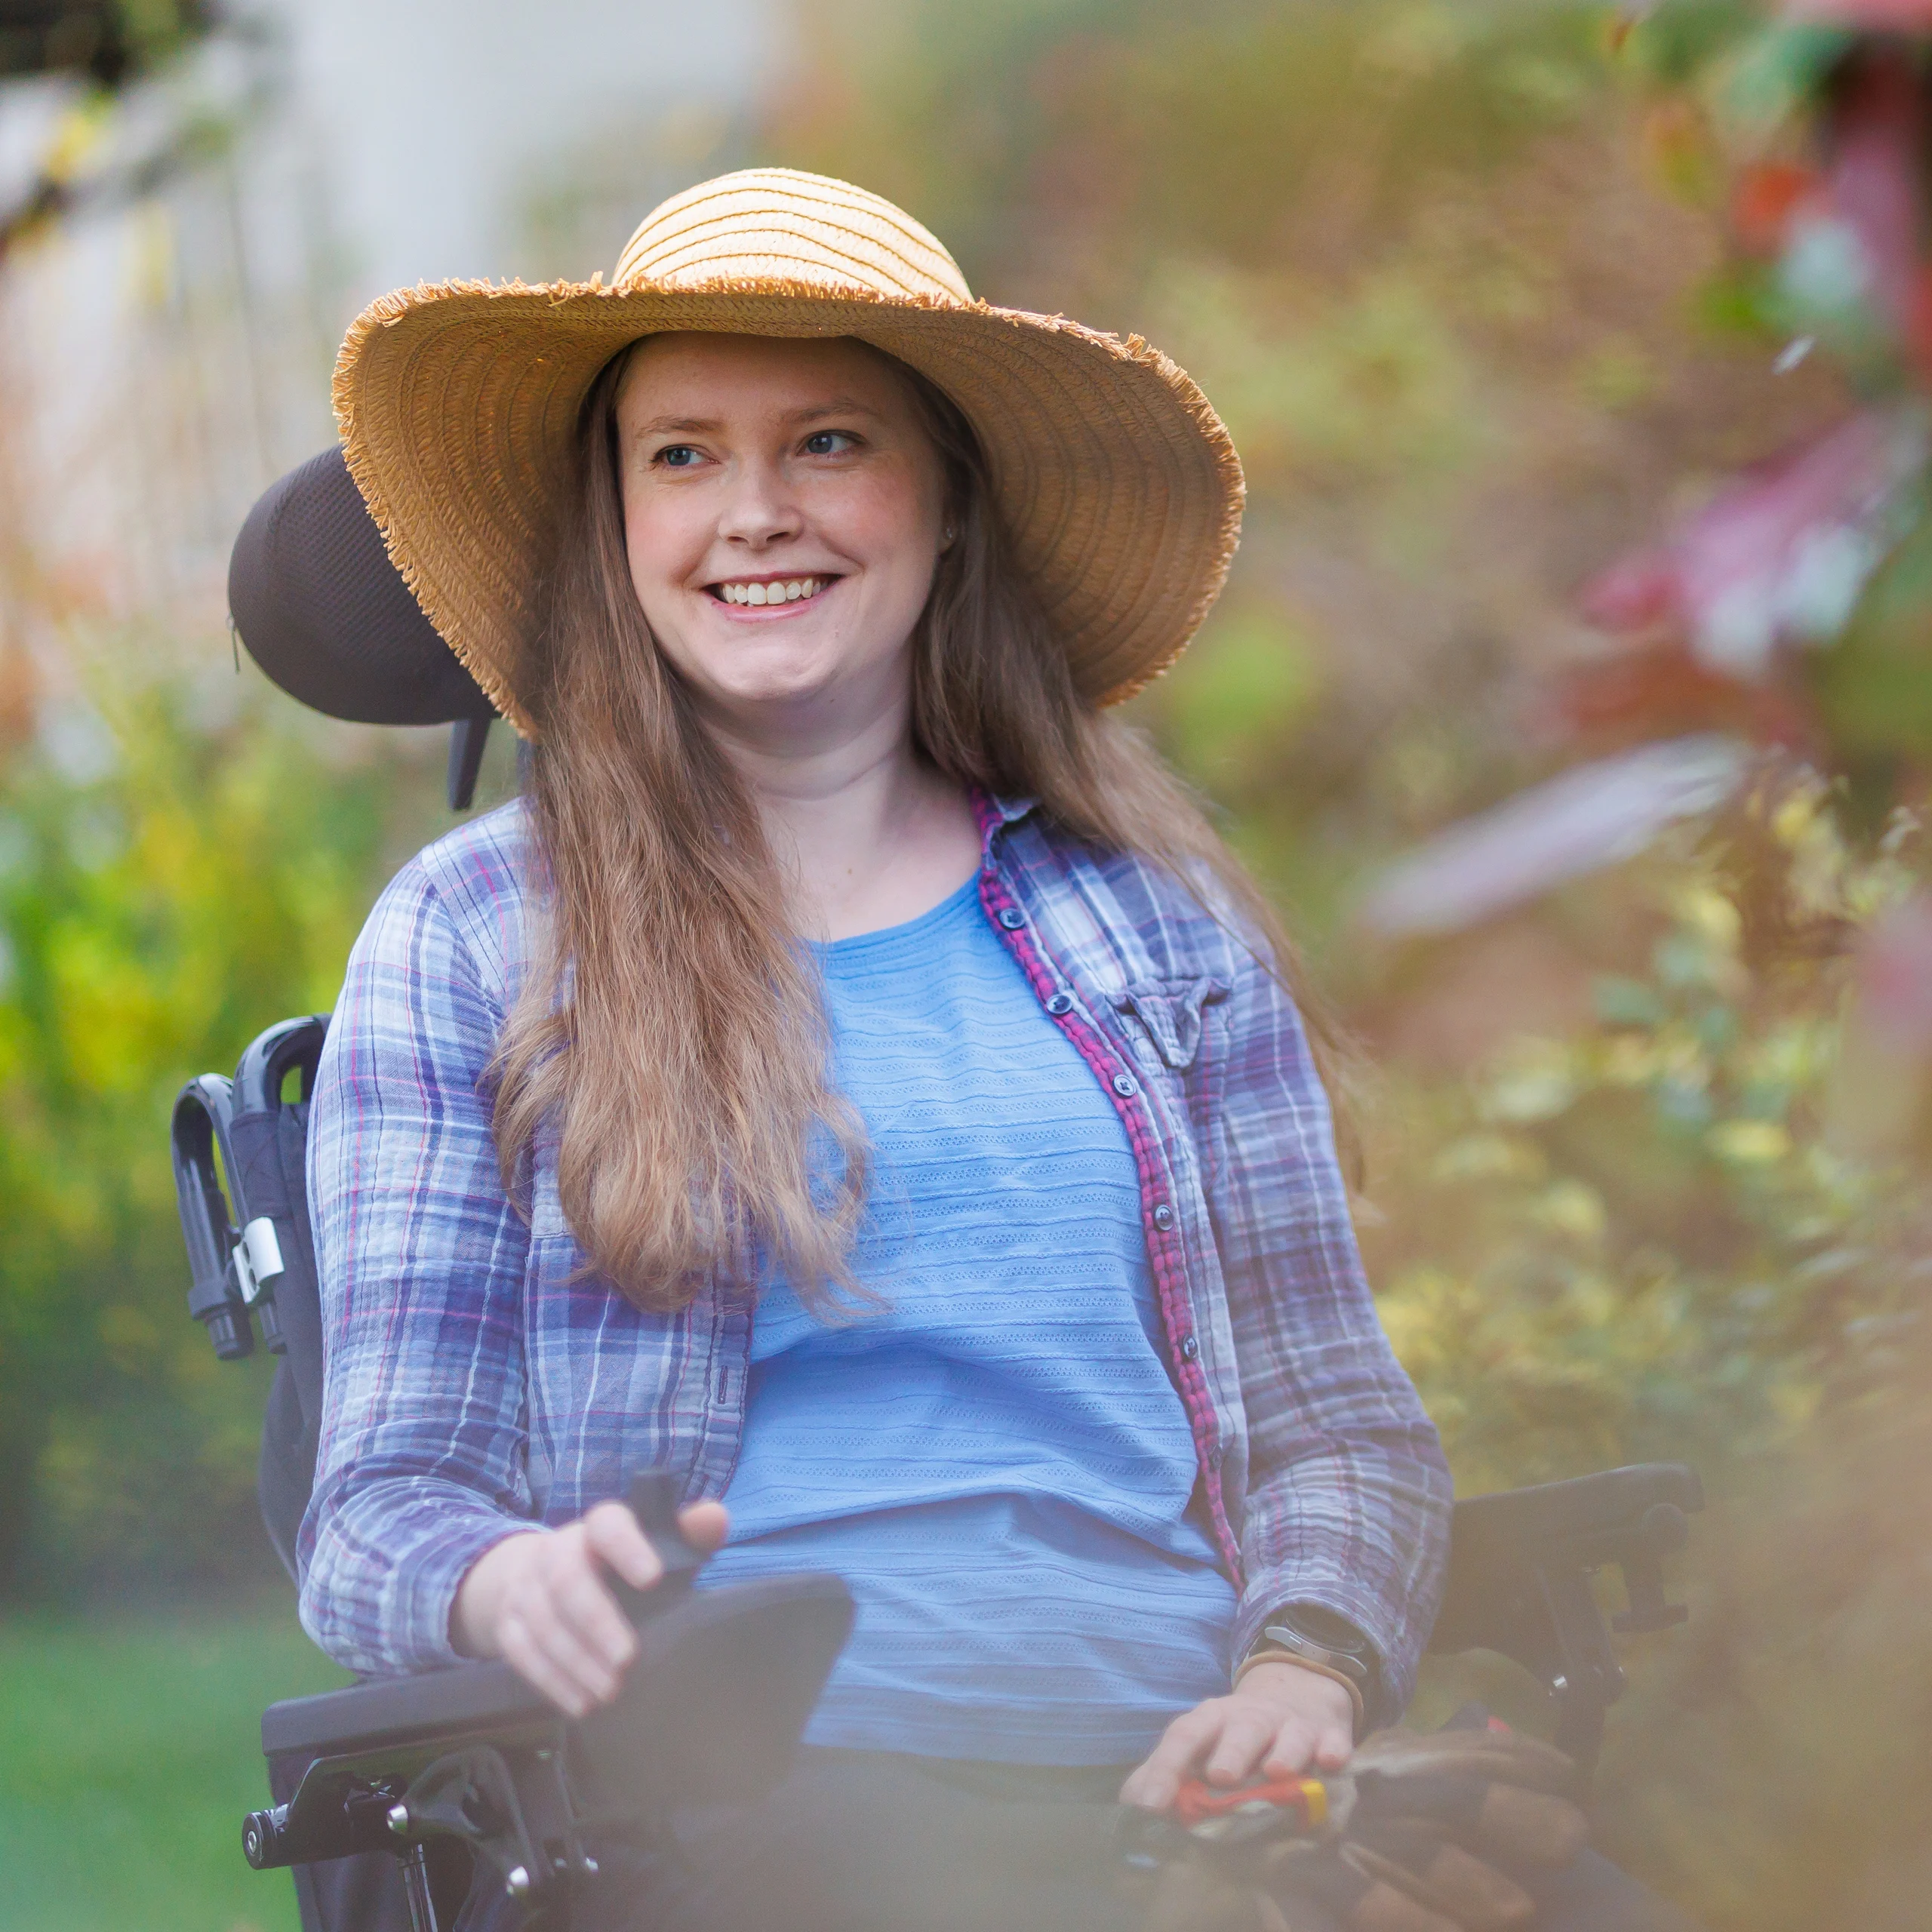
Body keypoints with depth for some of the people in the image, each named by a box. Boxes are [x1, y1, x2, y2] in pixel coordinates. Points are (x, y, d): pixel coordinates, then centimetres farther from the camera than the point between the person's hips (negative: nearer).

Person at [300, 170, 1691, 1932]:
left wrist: (1305, 1672, -6)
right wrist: (514, 1585, -19)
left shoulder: (1153, 924, 19)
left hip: (1178, 1774, 4)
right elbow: (380, 1507, 6)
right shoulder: (467, 943, 11)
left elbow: (1340, 1426, 18)